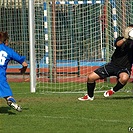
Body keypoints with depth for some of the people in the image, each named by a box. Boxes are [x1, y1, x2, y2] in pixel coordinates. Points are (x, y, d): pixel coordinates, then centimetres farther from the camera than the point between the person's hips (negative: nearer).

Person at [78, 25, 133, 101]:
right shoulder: (121, 39, 2)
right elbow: (118, 44, -23)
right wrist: (125, 39, -44)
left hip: (124, 68, -3)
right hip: (113, 64, 3)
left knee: (124, 78, -40)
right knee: (91, 77, -4)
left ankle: (113, 90, -9)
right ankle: (90, 96, 22)